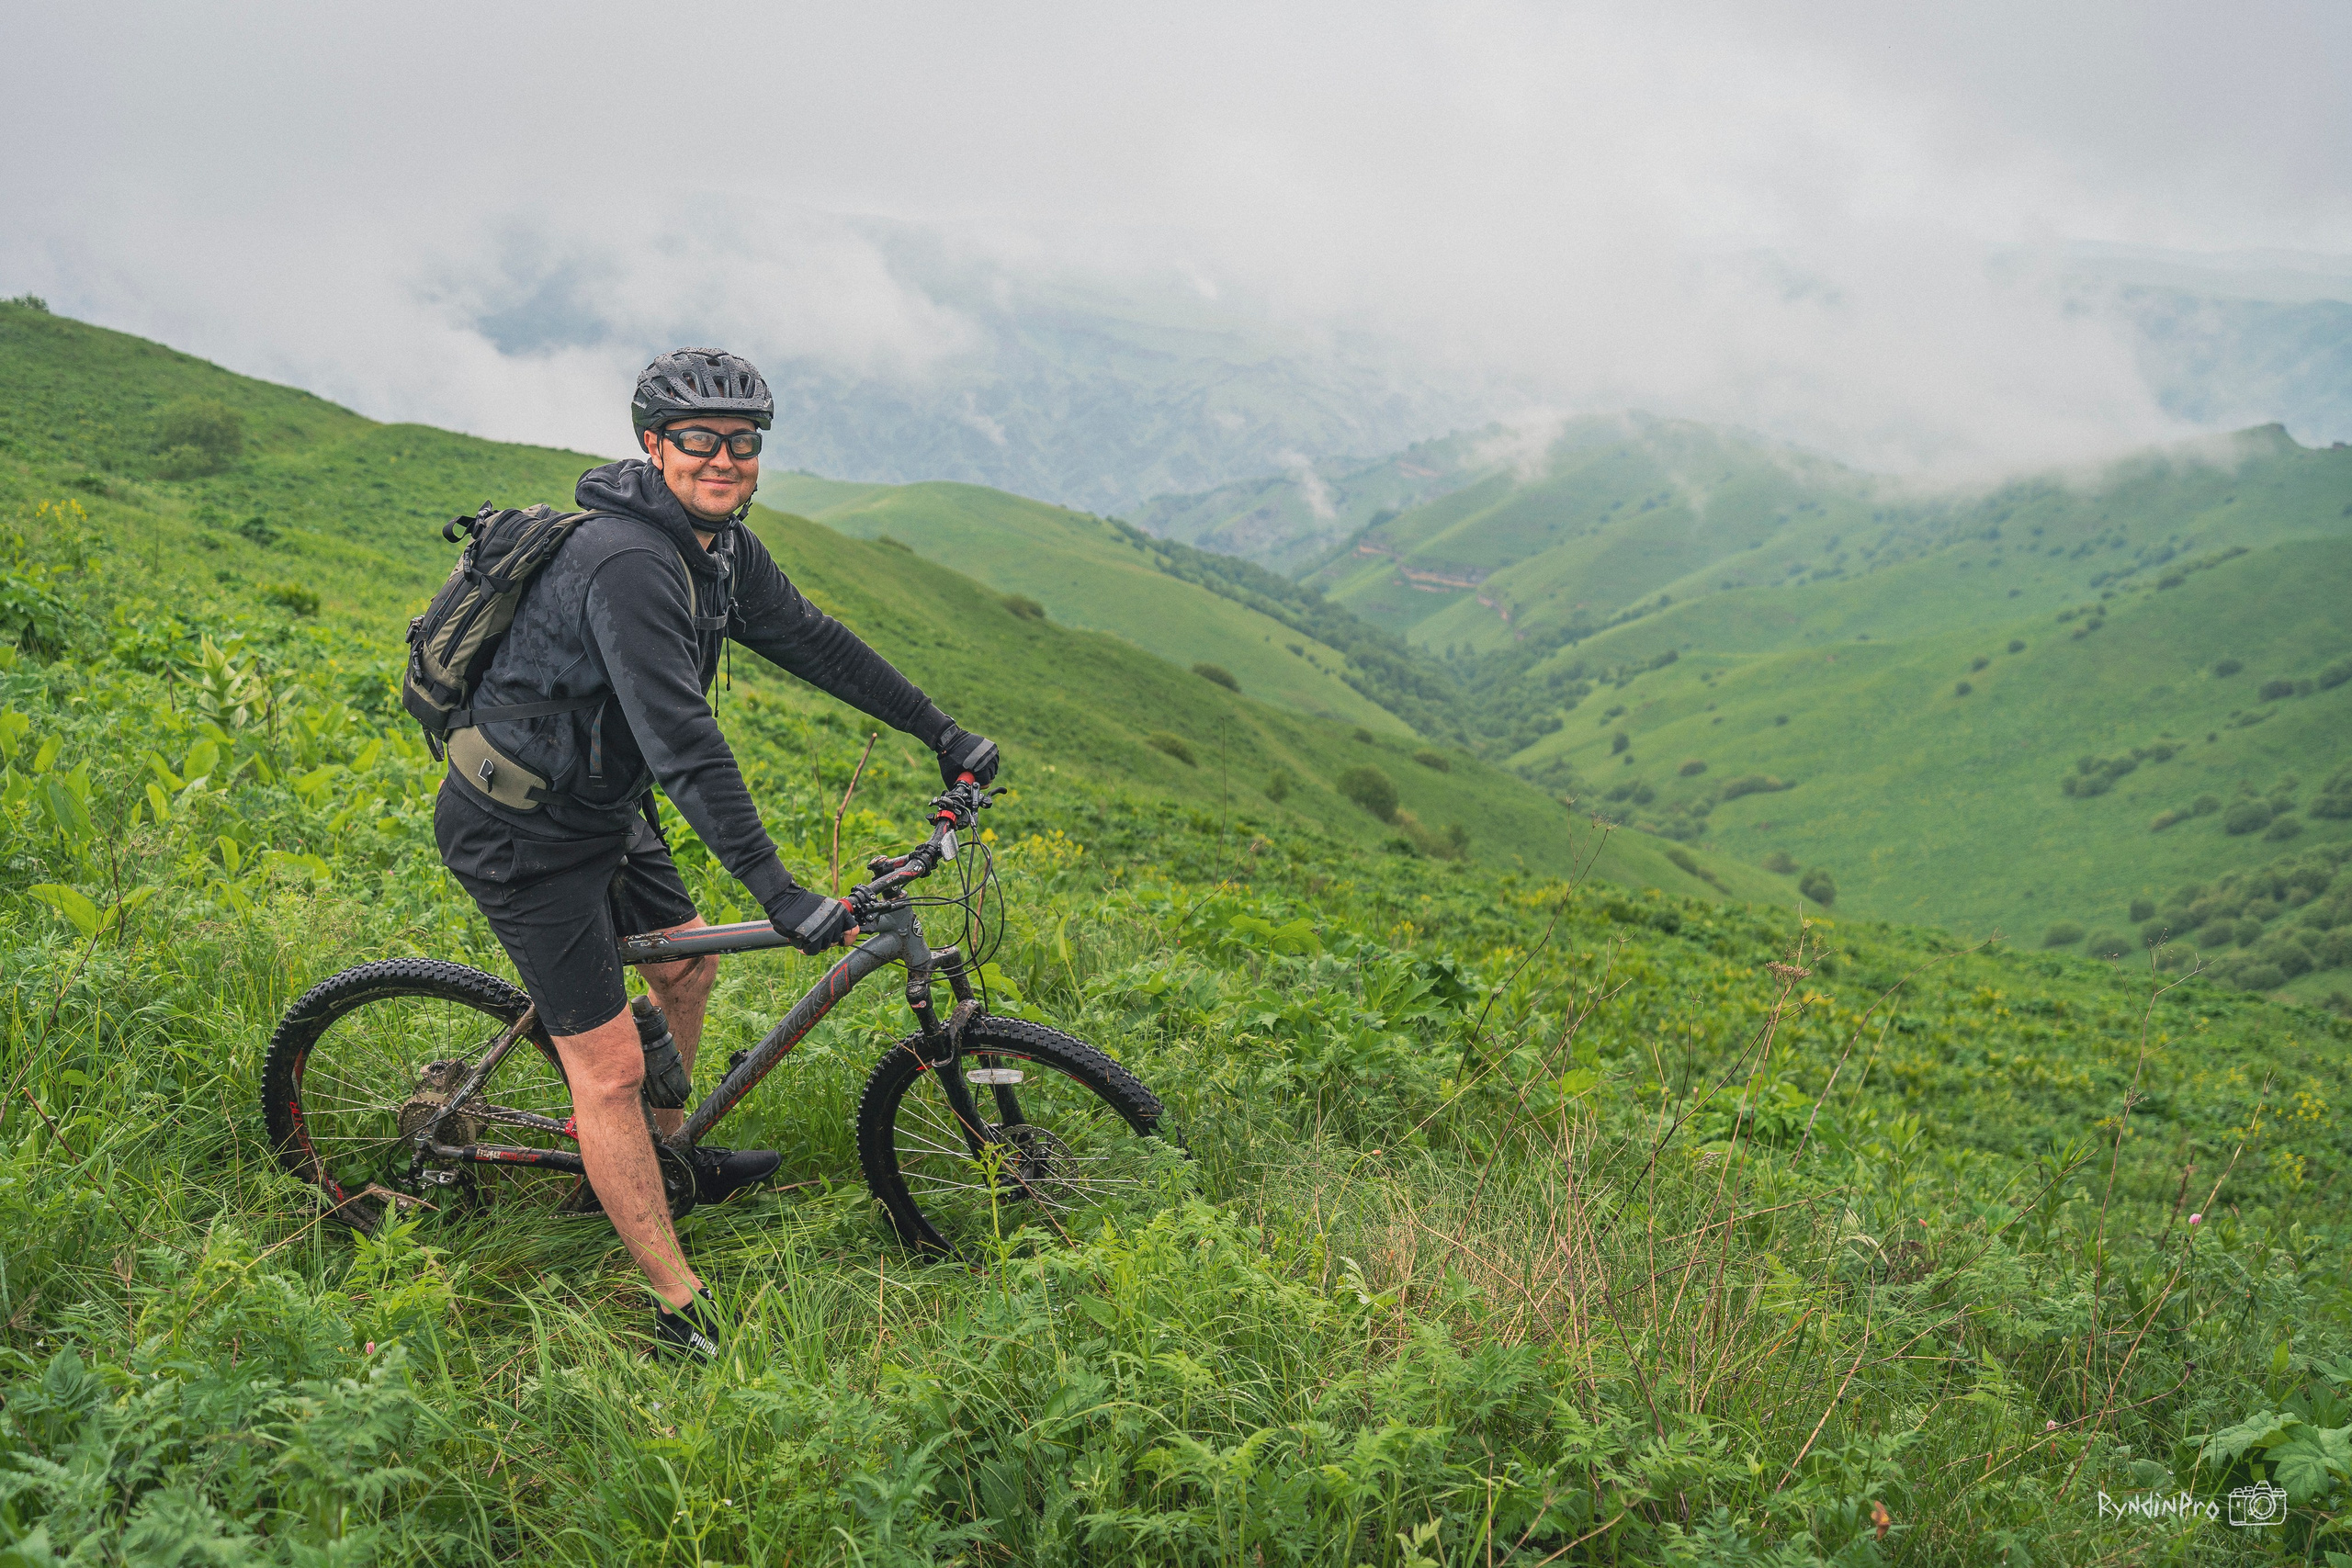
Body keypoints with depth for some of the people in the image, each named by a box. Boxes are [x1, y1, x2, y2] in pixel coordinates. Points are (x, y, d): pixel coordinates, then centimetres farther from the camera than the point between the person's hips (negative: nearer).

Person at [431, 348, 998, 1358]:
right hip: (522, 836, -10)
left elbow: (810, 640, 11)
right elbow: (684, 743, -35)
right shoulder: (625, 563, -29)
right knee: (609, 1066, -6)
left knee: (687, 967, 23)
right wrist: (777, 892, -38)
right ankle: (681, 1313, 2)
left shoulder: (723, 549, 1)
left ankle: (666, 1158, 46)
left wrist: (942, 733, 13)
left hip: (602, 807, 10)